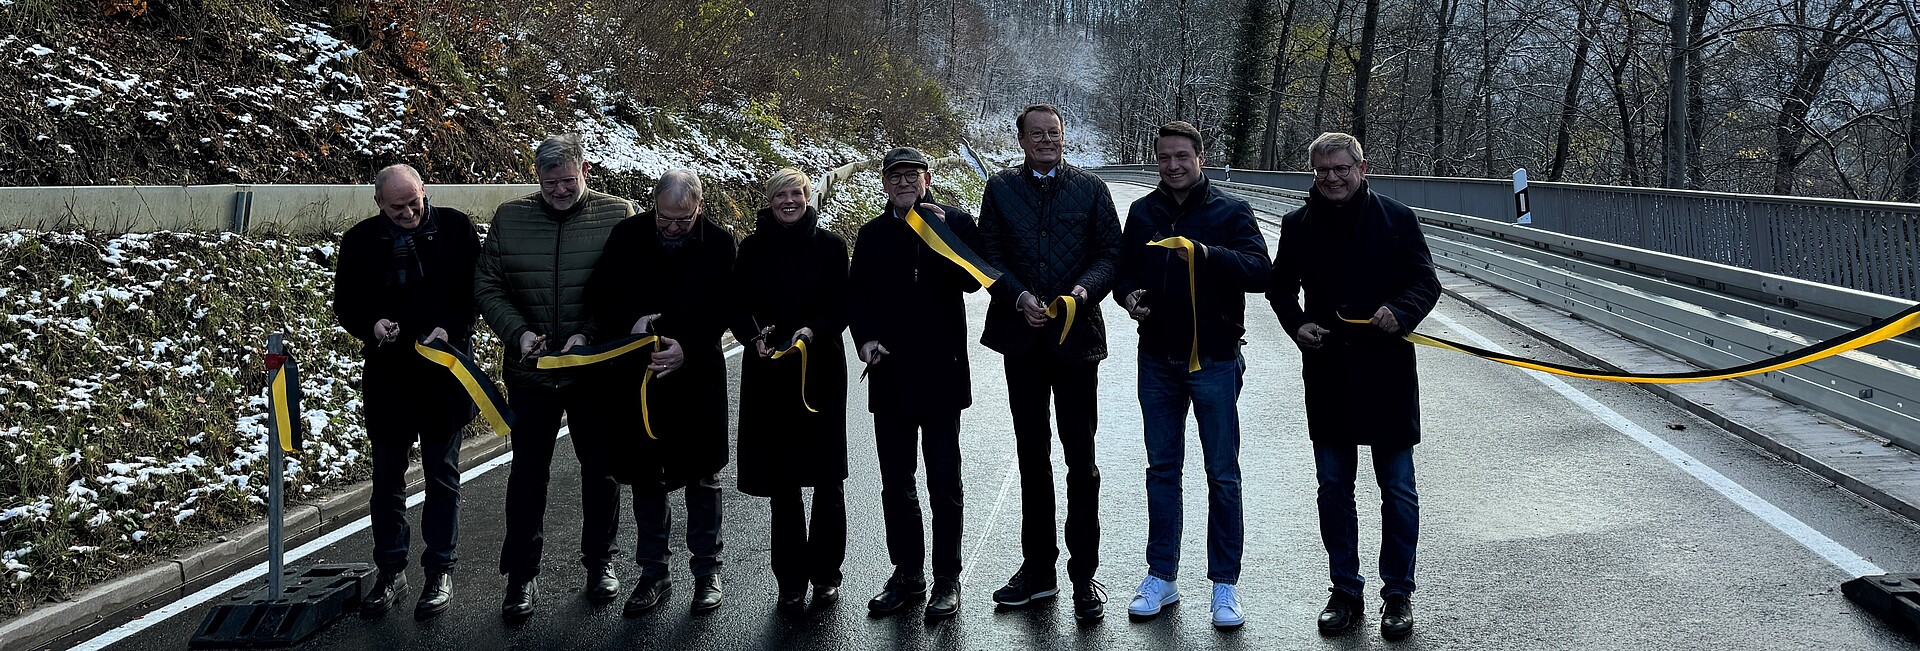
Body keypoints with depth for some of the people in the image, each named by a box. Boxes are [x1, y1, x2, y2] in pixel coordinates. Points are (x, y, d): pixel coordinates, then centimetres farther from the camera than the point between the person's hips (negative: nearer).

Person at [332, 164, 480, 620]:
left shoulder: (456, 228, -2)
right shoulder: (360, 240, 2)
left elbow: (476, 289, -2)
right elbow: (345, 304, 6)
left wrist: (450, 329, -18)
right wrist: (371, 324, -14)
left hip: (443, 372, -2)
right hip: (387, 374, 2)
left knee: (442, 475, 6)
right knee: (387, 476, 9)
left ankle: (440, 573, 15)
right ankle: (390, 572, 21)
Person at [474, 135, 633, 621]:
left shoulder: (618, 215, -6)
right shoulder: (510, 219, 0)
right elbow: (487, 287, 2)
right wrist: (519, 332, -15)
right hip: (530, 371, 1)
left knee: (601, 468, 12)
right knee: (528, 472, 7)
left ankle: (599, 561, 29)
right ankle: (522, 574, 18)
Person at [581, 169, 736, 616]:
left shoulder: (718, 243, -7)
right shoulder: (627, 236, -4)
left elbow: (721, 311, -10)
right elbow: (598, 296, 0)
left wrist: (687, 348, -26)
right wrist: (629, 324, -19)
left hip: (698, 375, -2)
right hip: (637, 377, 2)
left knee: (702, 475, 8)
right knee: (646, 478, 11)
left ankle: (707, 571, 22)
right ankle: (653, 574, 24)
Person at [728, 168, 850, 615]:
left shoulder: (829, 245, 3)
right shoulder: (753, 248, 7)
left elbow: (841, 308, 0)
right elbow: (737, 306, 6)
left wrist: (813, 330, -18)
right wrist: (754, 334, -14)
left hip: (821, 371, -1)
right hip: (768, 373, 1)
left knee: (826, 478, 2)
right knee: (781, 479, 4)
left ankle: (825, 573, 16)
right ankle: (792, 579, 12)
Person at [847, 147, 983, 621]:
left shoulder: (955, 222, 1)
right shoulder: (872, 235, 11)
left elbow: (971, 280, -11)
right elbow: (855, 294, 9)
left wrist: (944, 234, -21)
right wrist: (865, 338, -7)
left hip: (940, 369, -4)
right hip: (889, 371, 4)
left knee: (943, 480, 2)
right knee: (895, 481, 10)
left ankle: (947, 579, 10)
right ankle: (907, 573, 21)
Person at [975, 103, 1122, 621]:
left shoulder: (1090, 189, 5)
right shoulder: (1001, 188, 7)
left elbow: (1111, 253, 0)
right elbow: (989, 254, 1)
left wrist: (1085, 289, -19)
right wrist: (1020, 296, -15)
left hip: (1076, 336, -2)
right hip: (1022, 338, 2)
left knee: (1080, 458, 1)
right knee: (1032, 456, 11)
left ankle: (1084, 574, 9)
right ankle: (1038, 569, 22)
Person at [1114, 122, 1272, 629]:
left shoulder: (1229, 212, -4)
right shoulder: (1142, 213, 7)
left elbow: (1261, 271, -17)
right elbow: (1124, 271, 16)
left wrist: (1207, 254, -32)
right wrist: (1127, 296, -7)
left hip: (1214, 361, -3)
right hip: (1158, 360, 3)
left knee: (1222, 474, 2)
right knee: (1162, 468, 11)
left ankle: (1224, 584, 12)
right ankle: (1161, 576, 21)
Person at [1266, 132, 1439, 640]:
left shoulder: (1396, 219, -2)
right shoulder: (1298, 225, 5)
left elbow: (1426, 283, 0)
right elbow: (1280, 287, 16)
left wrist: (1401, 312, -20)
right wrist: (1297, 323, -4)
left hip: (1387, 373, -2)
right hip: (1326, 374, 3)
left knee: (1398, 491, 4)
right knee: (1333, 488, 10)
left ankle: (1398, 594, 18)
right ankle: (1345, 591, 23)